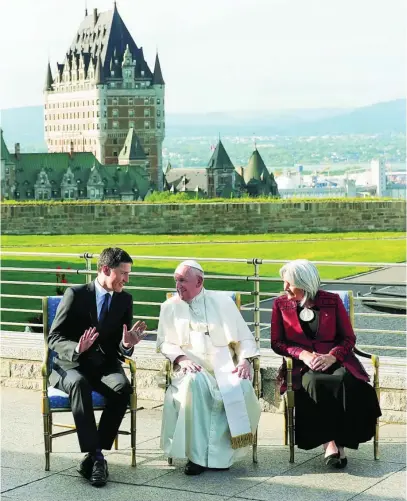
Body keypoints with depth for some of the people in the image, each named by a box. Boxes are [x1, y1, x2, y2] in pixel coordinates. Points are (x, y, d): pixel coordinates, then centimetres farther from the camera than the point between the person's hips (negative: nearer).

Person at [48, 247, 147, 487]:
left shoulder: (125, 300, 6)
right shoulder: (76, 294, -6)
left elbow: (121, 348, 6)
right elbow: (54, 337, -8)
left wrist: (127, 345, -19)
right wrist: (76, 349, -29)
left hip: (105, 366, 3)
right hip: (71, 365, -3)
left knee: (123, 387, -31)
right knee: (80, 383, -38)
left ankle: (93, 455, -25)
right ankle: (95, 455, -36)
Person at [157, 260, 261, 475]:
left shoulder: (222, 301, 11)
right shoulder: (170, 307, 12)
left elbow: (244, 337, 11)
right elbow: (164, 343, 7)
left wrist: (245, 359, -8)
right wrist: (181, 358, -13)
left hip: (224, 365, 1)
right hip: (192, 368, 0)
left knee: (240, 388, -33)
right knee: (195, 383, -37)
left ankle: (218, 453, -21)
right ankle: (197, 455, -32)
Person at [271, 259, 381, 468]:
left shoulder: (332, 301, 7)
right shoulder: (281, 304, 9)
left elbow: (349, 338, 6)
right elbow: (276, 342, 7)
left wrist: (332, 356, -14)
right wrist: (303, 354, -12)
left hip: (335, 360, 0)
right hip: (302, 365, 0)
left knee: (347, 382, -35)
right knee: (315, 383, -37)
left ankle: (340, 443, -27)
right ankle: (329, 443, -30)